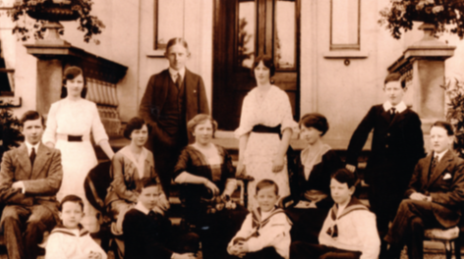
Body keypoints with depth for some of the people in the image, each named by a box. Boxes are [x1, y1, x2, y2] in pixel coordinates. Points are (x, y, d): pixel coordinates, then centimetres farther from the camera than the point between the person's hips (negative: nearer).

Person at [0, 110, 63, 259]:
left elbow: (54, 184, -1)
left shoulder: (53, 155, 16)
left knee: (35, 220, -37)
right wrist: (30, 199, -8)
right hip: (18, 206, 1)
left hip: (45, 205, -1)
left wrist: (24, 185, -5)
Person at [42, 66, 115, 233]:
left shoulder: (91, 107, 8)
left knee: (85, 197, -3)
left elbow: (100, 135, 5)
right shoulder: (56, 107, 6)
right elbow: (49, 136, 4)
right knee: (63, 197, -3)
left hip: (84, 155, 1)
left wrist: (114, 157, -4)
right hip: (62, 154, 0)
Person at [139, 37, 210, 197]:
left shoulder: (196, 81, 10)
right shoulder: (156, 80, 7)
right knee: (162, 187, 0)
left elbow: (204, 114, 10)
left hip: (189, 143, 1)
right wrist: (157, 132, -7)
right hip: (162, 143, -1)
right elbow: (144, 110, 5)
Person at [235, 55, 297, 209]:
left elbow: (287, 128, -5)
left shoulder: (280, 96, 1)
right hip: (253, 150, 3)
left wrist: (281, 155, -14)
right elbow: (243, 131, 9)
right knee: (254, 198, 3)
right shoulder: (249, 98, 11)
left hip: (273, 148, -3)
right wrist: (241, 159, 3)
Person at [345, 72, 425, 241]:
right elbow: (359, 135, 1)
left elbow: (417, 149, 1)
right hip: (376, 174, 2)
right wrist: (351, 161, -7)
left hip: (399, 176, -2)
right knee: (378, 217, 8)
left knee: (396, 218, 4)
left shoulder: (411, 117, 0)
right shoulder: (376, 112, 6)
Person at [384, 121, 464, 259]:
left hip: (445, 213, -4)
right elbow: (412, 187, 19)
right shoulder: (423, 162, 23)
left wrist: (430, 198, -16)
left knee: (407, 205, -32)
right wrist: (413, 194, -8)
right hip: (423, 207, 4)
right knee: (415, 222, -36)